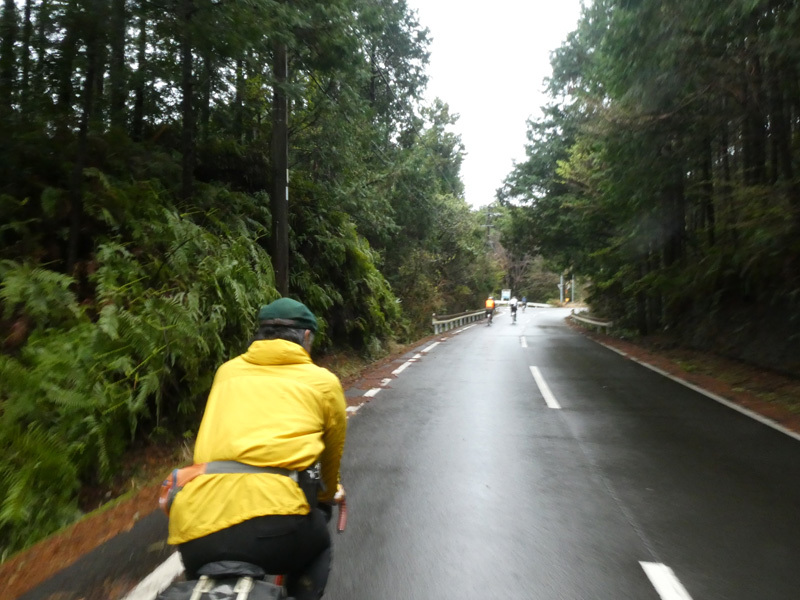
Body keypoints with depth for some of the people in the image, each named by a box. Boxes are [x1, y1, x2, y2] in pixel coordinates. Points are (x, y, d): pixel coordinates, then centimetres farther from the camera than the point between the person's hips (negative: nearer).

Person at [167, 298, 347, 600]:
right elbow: (332, 455, 25)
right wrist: (327, 496, 46)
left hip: (193, 527, 4)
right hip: (269, 517, -3)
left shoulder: (228, 371, 21)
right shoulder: (322, 381, 11)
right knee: (317, 547, 29)